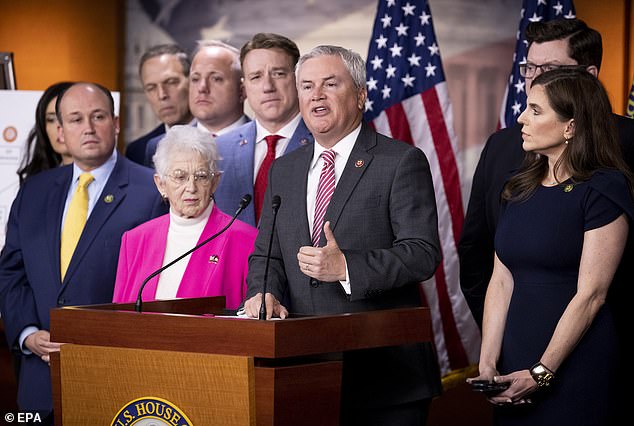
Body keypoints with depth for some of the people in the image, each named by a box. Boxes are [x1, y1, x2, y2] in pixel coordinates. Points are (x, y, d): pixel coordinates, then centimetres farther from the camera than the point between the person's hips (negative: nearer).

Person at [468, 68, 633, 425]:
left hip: (576, 365, -6)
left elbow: (590, 294, -14)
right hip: (514, 362, 6)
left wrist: (540, 373, -16)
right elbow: (501, 281, 7)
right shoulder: (521, 188, 11)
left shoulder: (603, 190, -9)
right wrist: (488, 365, -3)